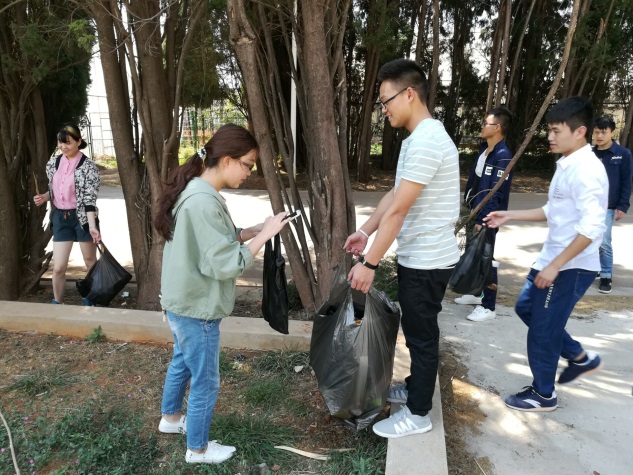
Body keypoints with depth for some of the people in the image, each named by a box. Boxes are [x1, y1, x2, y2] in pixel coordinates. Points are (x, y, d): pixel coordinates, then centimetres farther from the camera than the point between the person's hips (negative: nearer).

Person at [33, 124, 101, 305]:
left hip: (82, 218, -4)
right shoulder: (53, 162, 6)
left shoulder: (88, 166, -11)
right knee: (58, 267, 3)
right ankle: (57, 303, 22)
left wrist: (92, 226, -24)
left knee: (90, 262, 11)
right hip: (60, 217, 4)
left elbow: (89, 198, -16)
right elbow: (54, 190, 19)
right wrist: (44, 197, -4)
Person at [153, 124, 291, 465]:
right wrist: (263, 235, -19)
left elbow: (216, 243, 10)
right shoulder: (203, 202, -28)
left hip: (183, 302, 10)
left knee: (182, 362, 29)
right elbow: (224, 264, -27)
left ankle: (171, 418, 51)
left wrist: (254, 230, -1)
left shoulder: (195, 191, 4)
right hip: (196, 308, -10)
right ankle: (197, 449, 31)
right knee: (205, 382, 10)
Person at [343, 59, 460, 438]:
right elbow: (394, 196, 15)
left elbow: (398, 211, -26)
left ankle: (418, 414, 22)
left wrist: (369, 263, -23)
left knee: (422, 335, 4)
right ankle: (416, 388, 42)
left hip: (428, 261, -10)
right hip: (420, 258, 10)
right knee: (418, 331, 23)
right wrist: (365, 231, 10)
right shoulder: (418, 138, 11)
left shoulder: (426, 141, -23)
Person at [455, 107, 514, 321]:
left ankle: (488, 306, 8)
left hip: (487, 215, -9)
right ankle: (475, 293, 34)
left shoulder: (503, 155, -18)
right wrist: (469, 205, 17)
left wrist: (484, 219, -23)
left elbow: (496, 193, -22)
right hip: (476, 211, 9)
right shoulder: (484, 149, 10)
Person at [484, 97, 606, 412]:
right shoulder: (567, 166, 10)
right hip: (552, 260, 10)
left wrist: (555, 266, -27)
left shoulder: (586, 169, -21)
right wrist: (510, 216, 14)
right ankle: (580, 358, 34)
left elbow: (593, 227, -29)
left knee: (543, 329, 3)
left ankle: (543, 394, 24)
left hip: (570, 267, -10)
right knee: (526, 307, 21)